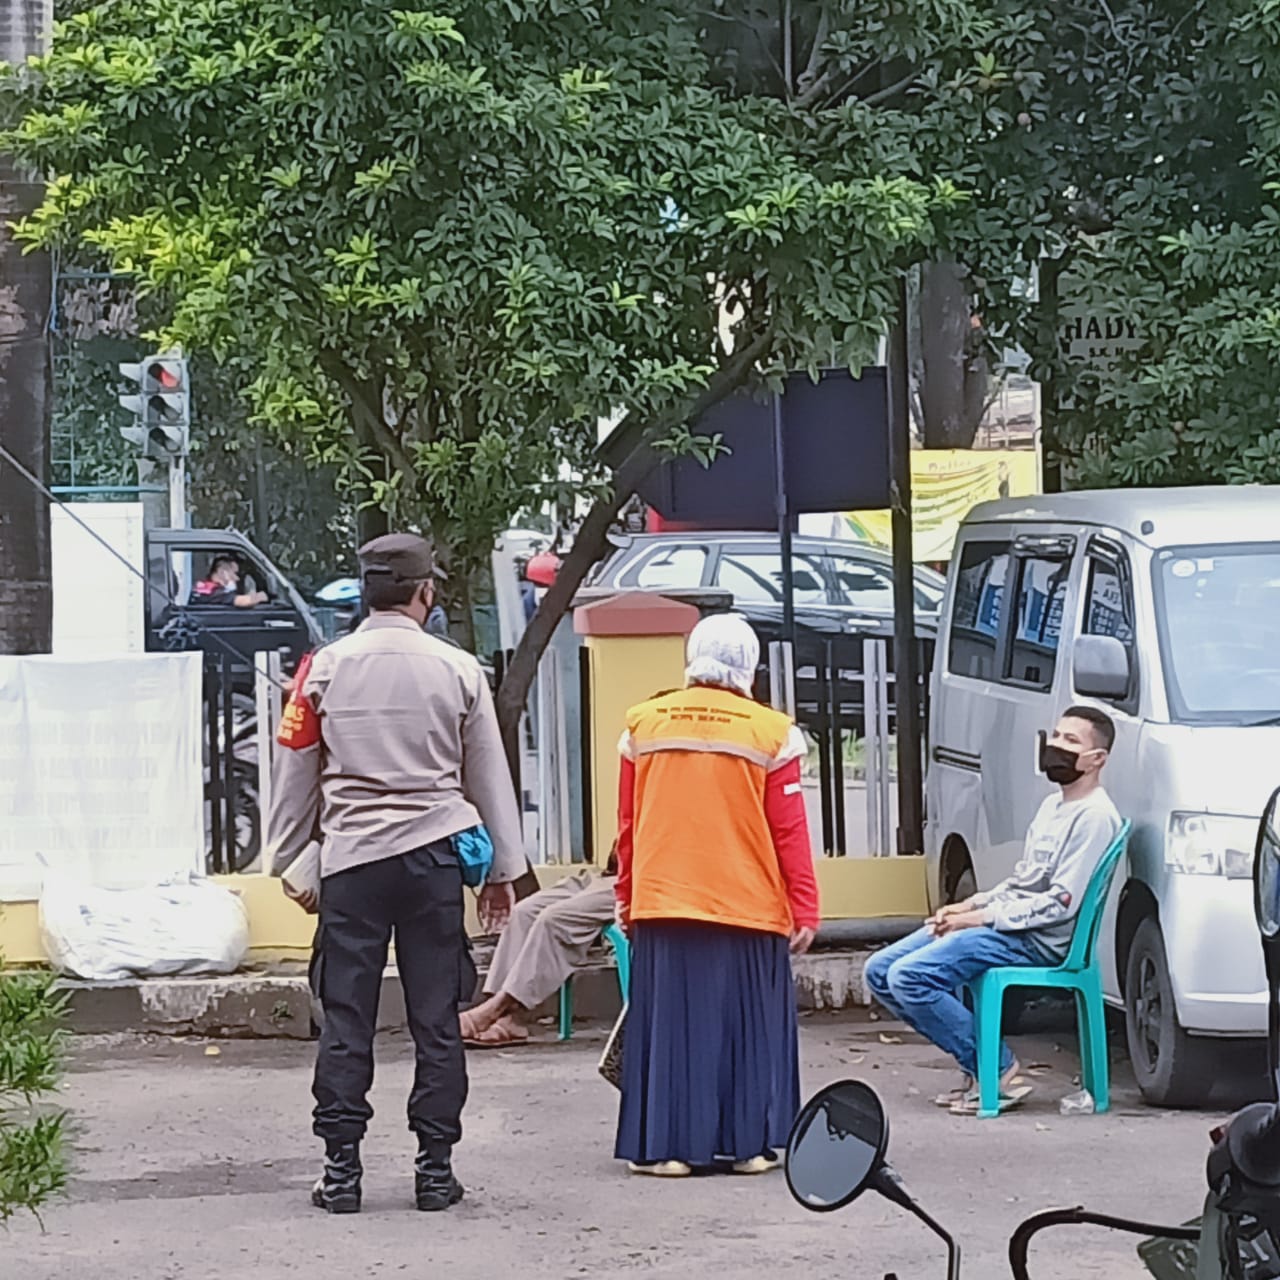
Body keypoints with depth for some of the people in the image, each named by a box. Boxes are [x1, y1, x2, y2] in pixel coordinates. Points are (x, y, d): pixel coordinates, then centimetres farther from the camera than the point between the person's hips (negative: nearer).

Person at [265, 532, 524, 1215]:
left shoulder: (323, 668, 0)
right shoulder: (457, 671, 1)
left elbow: (295, 773, 6)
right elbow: (489, 776, 8)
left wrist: (288, 859, 18)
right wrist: (503, 868, 17)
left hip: (349, 858, 0)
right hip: (431, 854, 0)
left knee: (346, 1018, 3)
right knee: (436, 1018, 5)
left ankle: (341, 1167, 3)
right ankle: (435, 1166, 7)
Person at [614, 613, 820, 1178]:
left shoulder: (644, 725, 5)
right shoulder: (770, 734, -4)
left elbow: (627, 825, 10)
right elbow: (789, 831, -3)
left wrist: (627, 899, 20)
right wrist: (804, 909, 2)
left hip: (661, 903, 2)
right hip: (747, 909, -2)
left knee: (668, 1022, 7)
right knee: (748, 1024, 7)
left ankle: (664, 1146, 7)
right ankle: (749, 1144, 9)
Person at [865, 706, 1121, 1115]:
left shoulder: (1094, 817, -13)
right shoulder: (1054, 804, 19)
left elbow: (1061, 904, -18)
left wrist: (983, 917, -15)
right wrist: (971, 905, 7)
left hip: (1037, 940, -10)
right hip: (998, 923, 10)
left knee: (910, 977, -24)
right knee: (881, 972, 3)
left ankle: (996, 1070, -12)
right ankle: (977, 1065, 4)